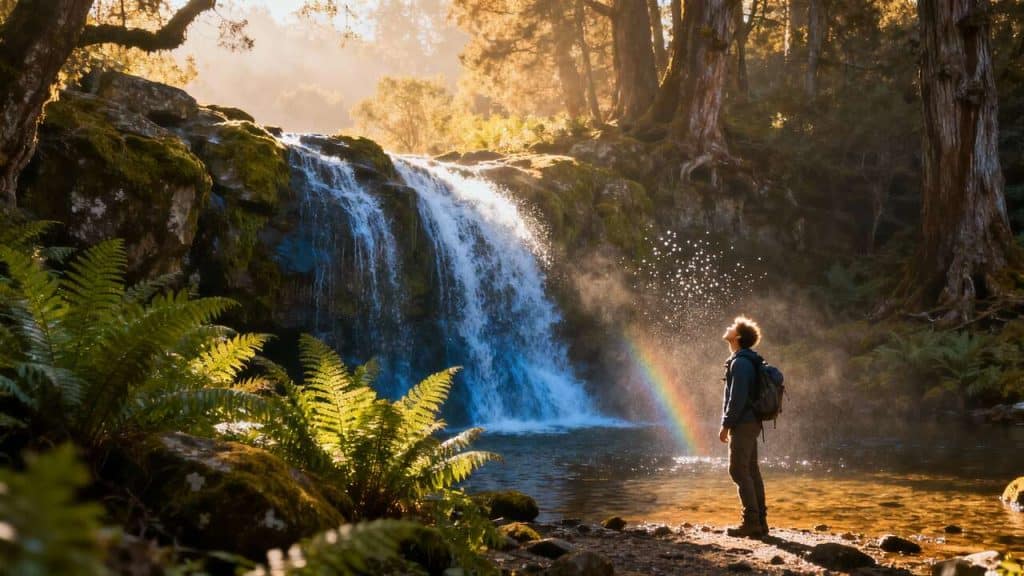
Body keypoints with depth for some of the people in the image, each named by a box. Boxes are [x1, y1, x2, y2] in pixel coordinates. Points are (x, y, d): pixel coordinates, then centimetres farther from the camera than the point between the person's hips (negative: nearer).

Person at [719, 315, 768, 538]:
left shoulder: (740, 363, -15)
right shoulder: (750, 361, 16)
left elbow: (737, 397, -21)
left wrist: (726, 424, -16)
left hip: (742, 424, -10)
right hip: (752, 423, 10)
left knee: (739, 471, -8)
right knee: (751, 471, 11)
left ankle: (751, 521, -9)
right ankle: (760, 521, 14)